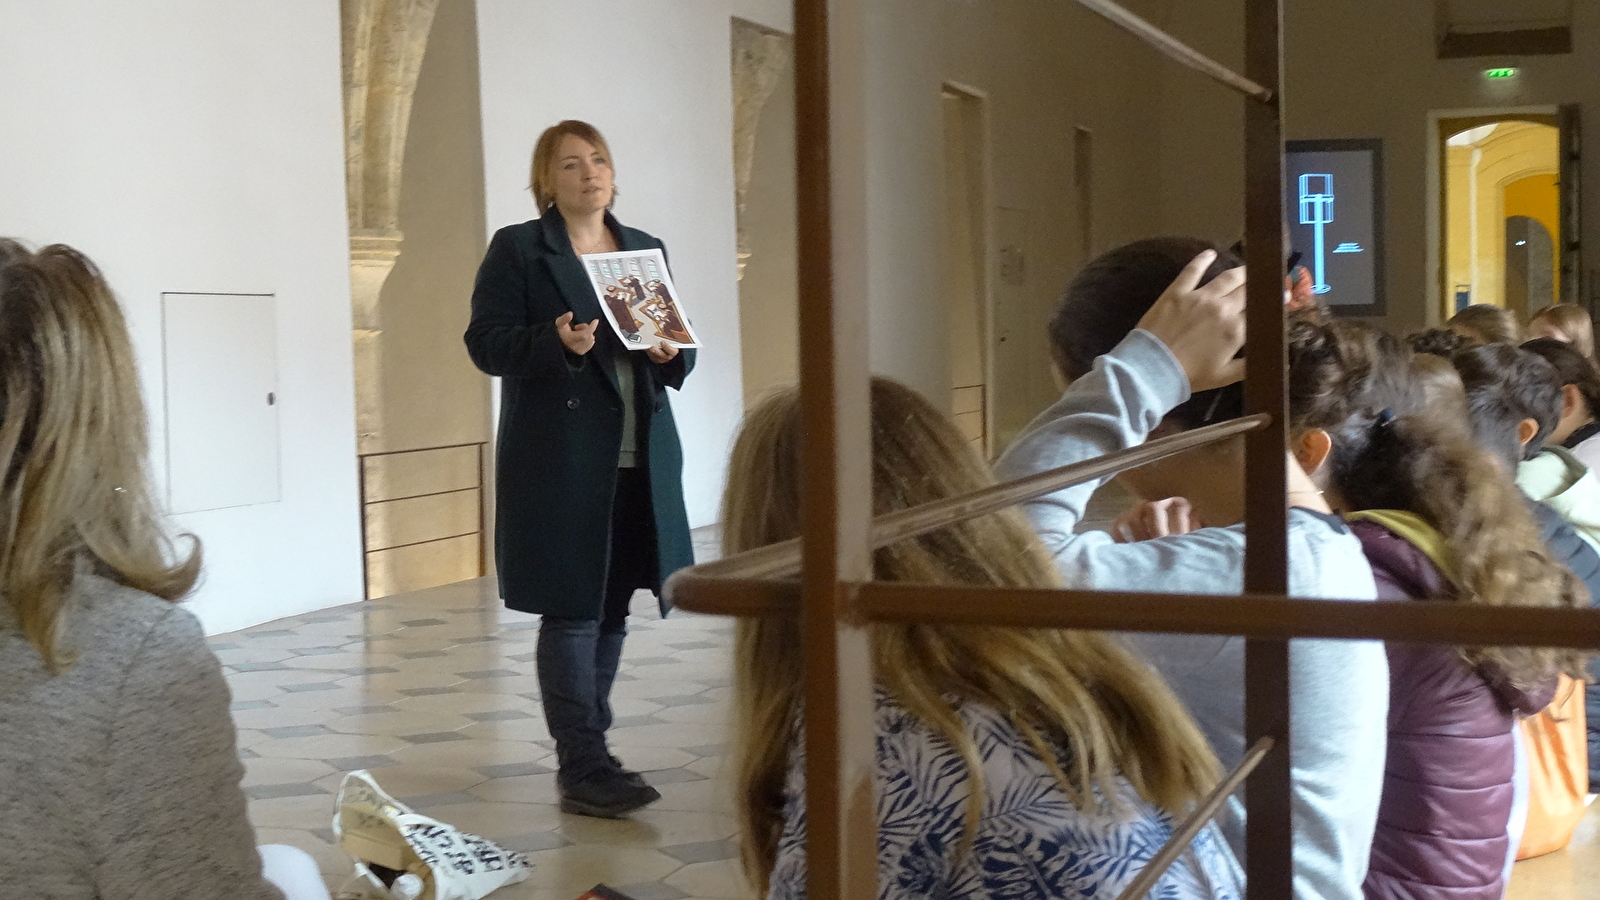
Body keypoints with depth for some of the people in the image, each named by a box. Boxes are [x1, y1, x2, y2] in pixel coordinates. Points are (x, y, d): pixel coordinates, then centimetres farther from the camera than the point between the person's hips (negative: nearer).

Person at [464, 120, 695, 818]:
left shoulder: (646, 249, 17)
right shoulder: (517, 249, 1)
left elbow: (677, 351, 18)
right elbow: (486, 342, -5)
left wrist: (673, 354, -5)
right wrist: (556, 341, -22)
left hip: (639, 458, 6)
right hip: (559, 460, -5)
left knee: (611, 610, 10)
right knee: (571, 612, -7)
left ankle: (584, 753, 21)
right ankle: (583, 768, -4)